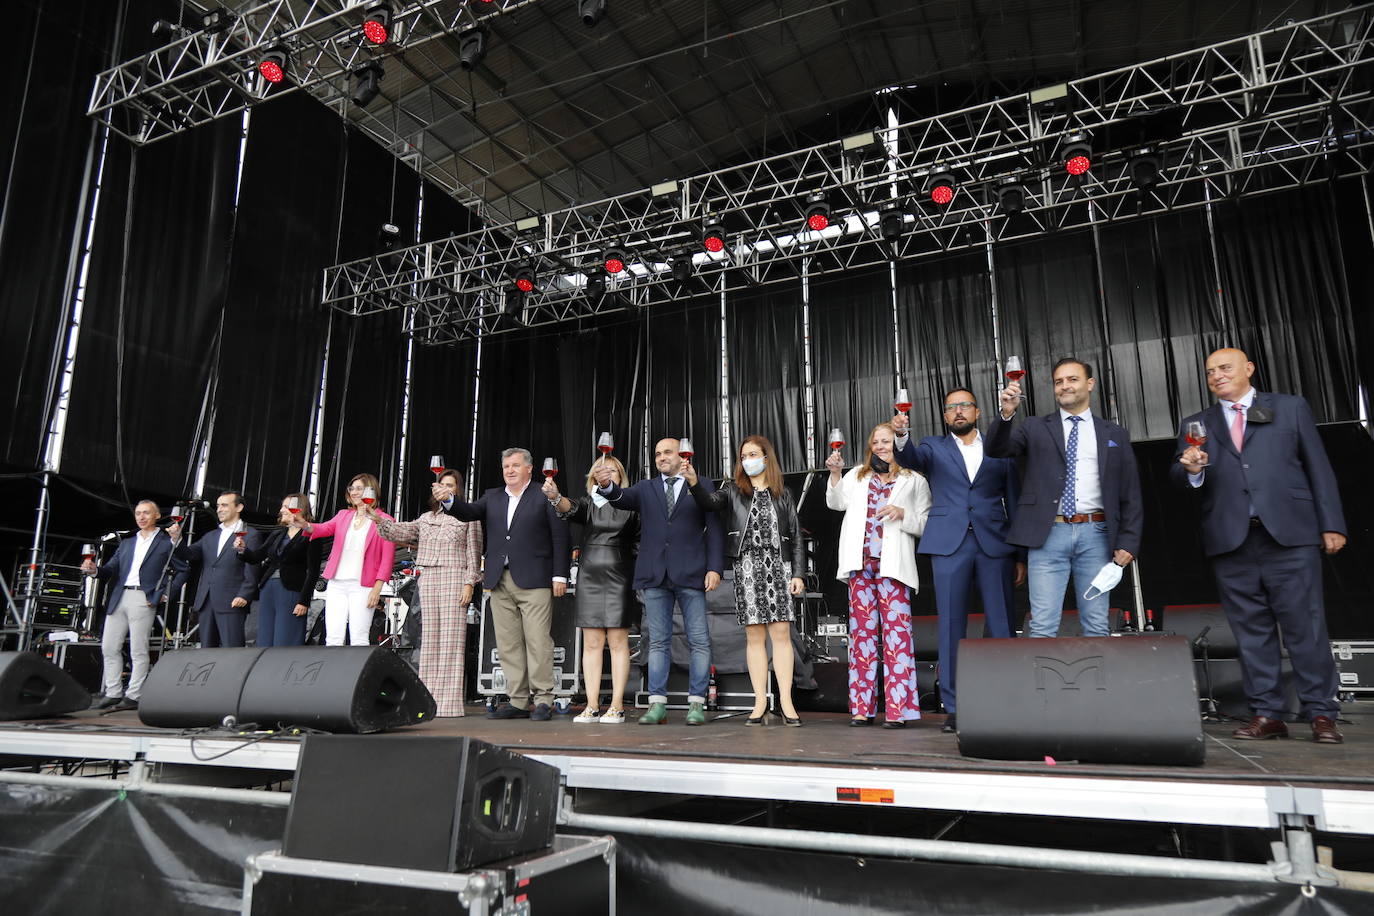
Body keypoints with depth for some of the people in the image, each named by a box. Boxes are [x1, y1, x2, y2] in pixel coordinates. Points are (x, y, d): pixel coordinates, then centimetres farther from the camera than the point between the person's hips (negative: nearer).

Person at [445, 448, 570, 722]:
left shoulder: (544, 497, 3)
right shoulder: (492, 497, 19)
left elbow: (560, 538, -1)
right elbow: (469, 512, 4)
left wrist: (560, 576, -8)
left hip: (534, 581, -5)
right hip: (500, 582, 5)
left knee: (538, 642, -6)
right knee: (508, 645, 7)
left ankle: (543, 701, 2)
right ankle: (518, 702, 14)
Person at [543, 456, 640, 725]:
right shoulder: (588, 503, 8)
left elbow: (641, 541, 5)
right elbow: (570, 509, -13)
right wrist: (555, 497, -34)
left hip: (619, 579, -2)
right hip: (590, 577, 2)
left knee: (618, 642, -1)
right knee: (591, 643, 3)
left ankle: (617, 706, 3)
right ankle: (592, 706, 8)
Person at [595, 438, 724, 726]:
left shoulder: (703, 486, 8)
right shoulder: (645, 488, 15)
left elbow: (714, 529, 3)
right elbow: (623, 498, -5)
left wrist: (715, 568, -7)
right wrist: (607, 486, -27)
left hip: (690, 573, -2)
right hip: (655, 575, 2)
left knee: (699, 641, 0)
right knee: (658, 642, 6)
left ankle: (696, 703, 8)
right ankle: (657, 704, 11)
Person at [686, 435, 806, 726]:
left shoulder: (782, 495, 12)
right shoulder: (733, 490, 10)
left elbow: (796, 536, 10)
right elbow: (710, 502, -11)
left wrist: (797, 573, 3)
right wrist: (694, 482, -30)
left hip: (778, 568, 0)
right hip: (747, 569, 0)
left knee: (781, 633, -6)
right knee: (754, 636, 1)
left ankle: (786, 701, -1)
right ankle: (760, 702, 7)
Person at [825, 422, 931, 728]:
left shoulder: (915, 481, 13)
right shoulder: (858, 475, 21)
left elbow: (926, 525, 7)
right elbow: (836, 503, 10)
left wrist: (902, 514, -10)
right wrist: (835, 474, -4)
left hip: (892, 565, -3)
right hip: (860, 564, 3)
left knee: (896, 630, -10)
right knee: (862, 630, 3)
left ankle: (897, 708, -9)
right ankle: (861, 708, 6)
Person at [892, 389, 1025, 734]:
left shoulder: (1000, 449, 14)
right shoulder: (934, 447, 13)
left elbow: (1013, 502, 12)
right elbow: (911, 458, -9)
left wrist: (1020, 555, 7)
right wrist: (901, 435, -31)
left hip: (994, 544, 1)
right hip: (949, 544, 0)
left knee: (1002, 625, 0)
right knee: (951, 626, 0)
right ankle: (954, 707, 6)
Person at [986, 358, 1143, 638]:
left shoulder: (1115, 434, 13)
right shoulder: (1036, 428, 10)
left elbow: (1130, 495, 11)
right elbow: (995, 449, -5)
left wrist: (1128, 542, 2)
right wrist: (1007, 413, -22)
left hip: (1095, 535, 2)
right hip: (1049, 535, -1)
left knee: (1097, 626, 6)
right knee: (1043, 626, -3)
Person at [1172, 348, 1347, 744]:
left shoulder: (1291, 407, 12)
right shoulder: (1197, 425, 15)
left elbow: (1318, 467, 9)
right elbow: (1179, 476, 8)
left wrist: (1331, 524, 2)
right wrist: (1191, 469, -16)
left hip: (1289, 534, -2)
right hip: (1230, 541, 2)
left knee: (1305, 625, -1)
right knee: (1251, 630, 4)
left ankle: (1321, 714, 10)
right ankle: (1266, 714, 10)